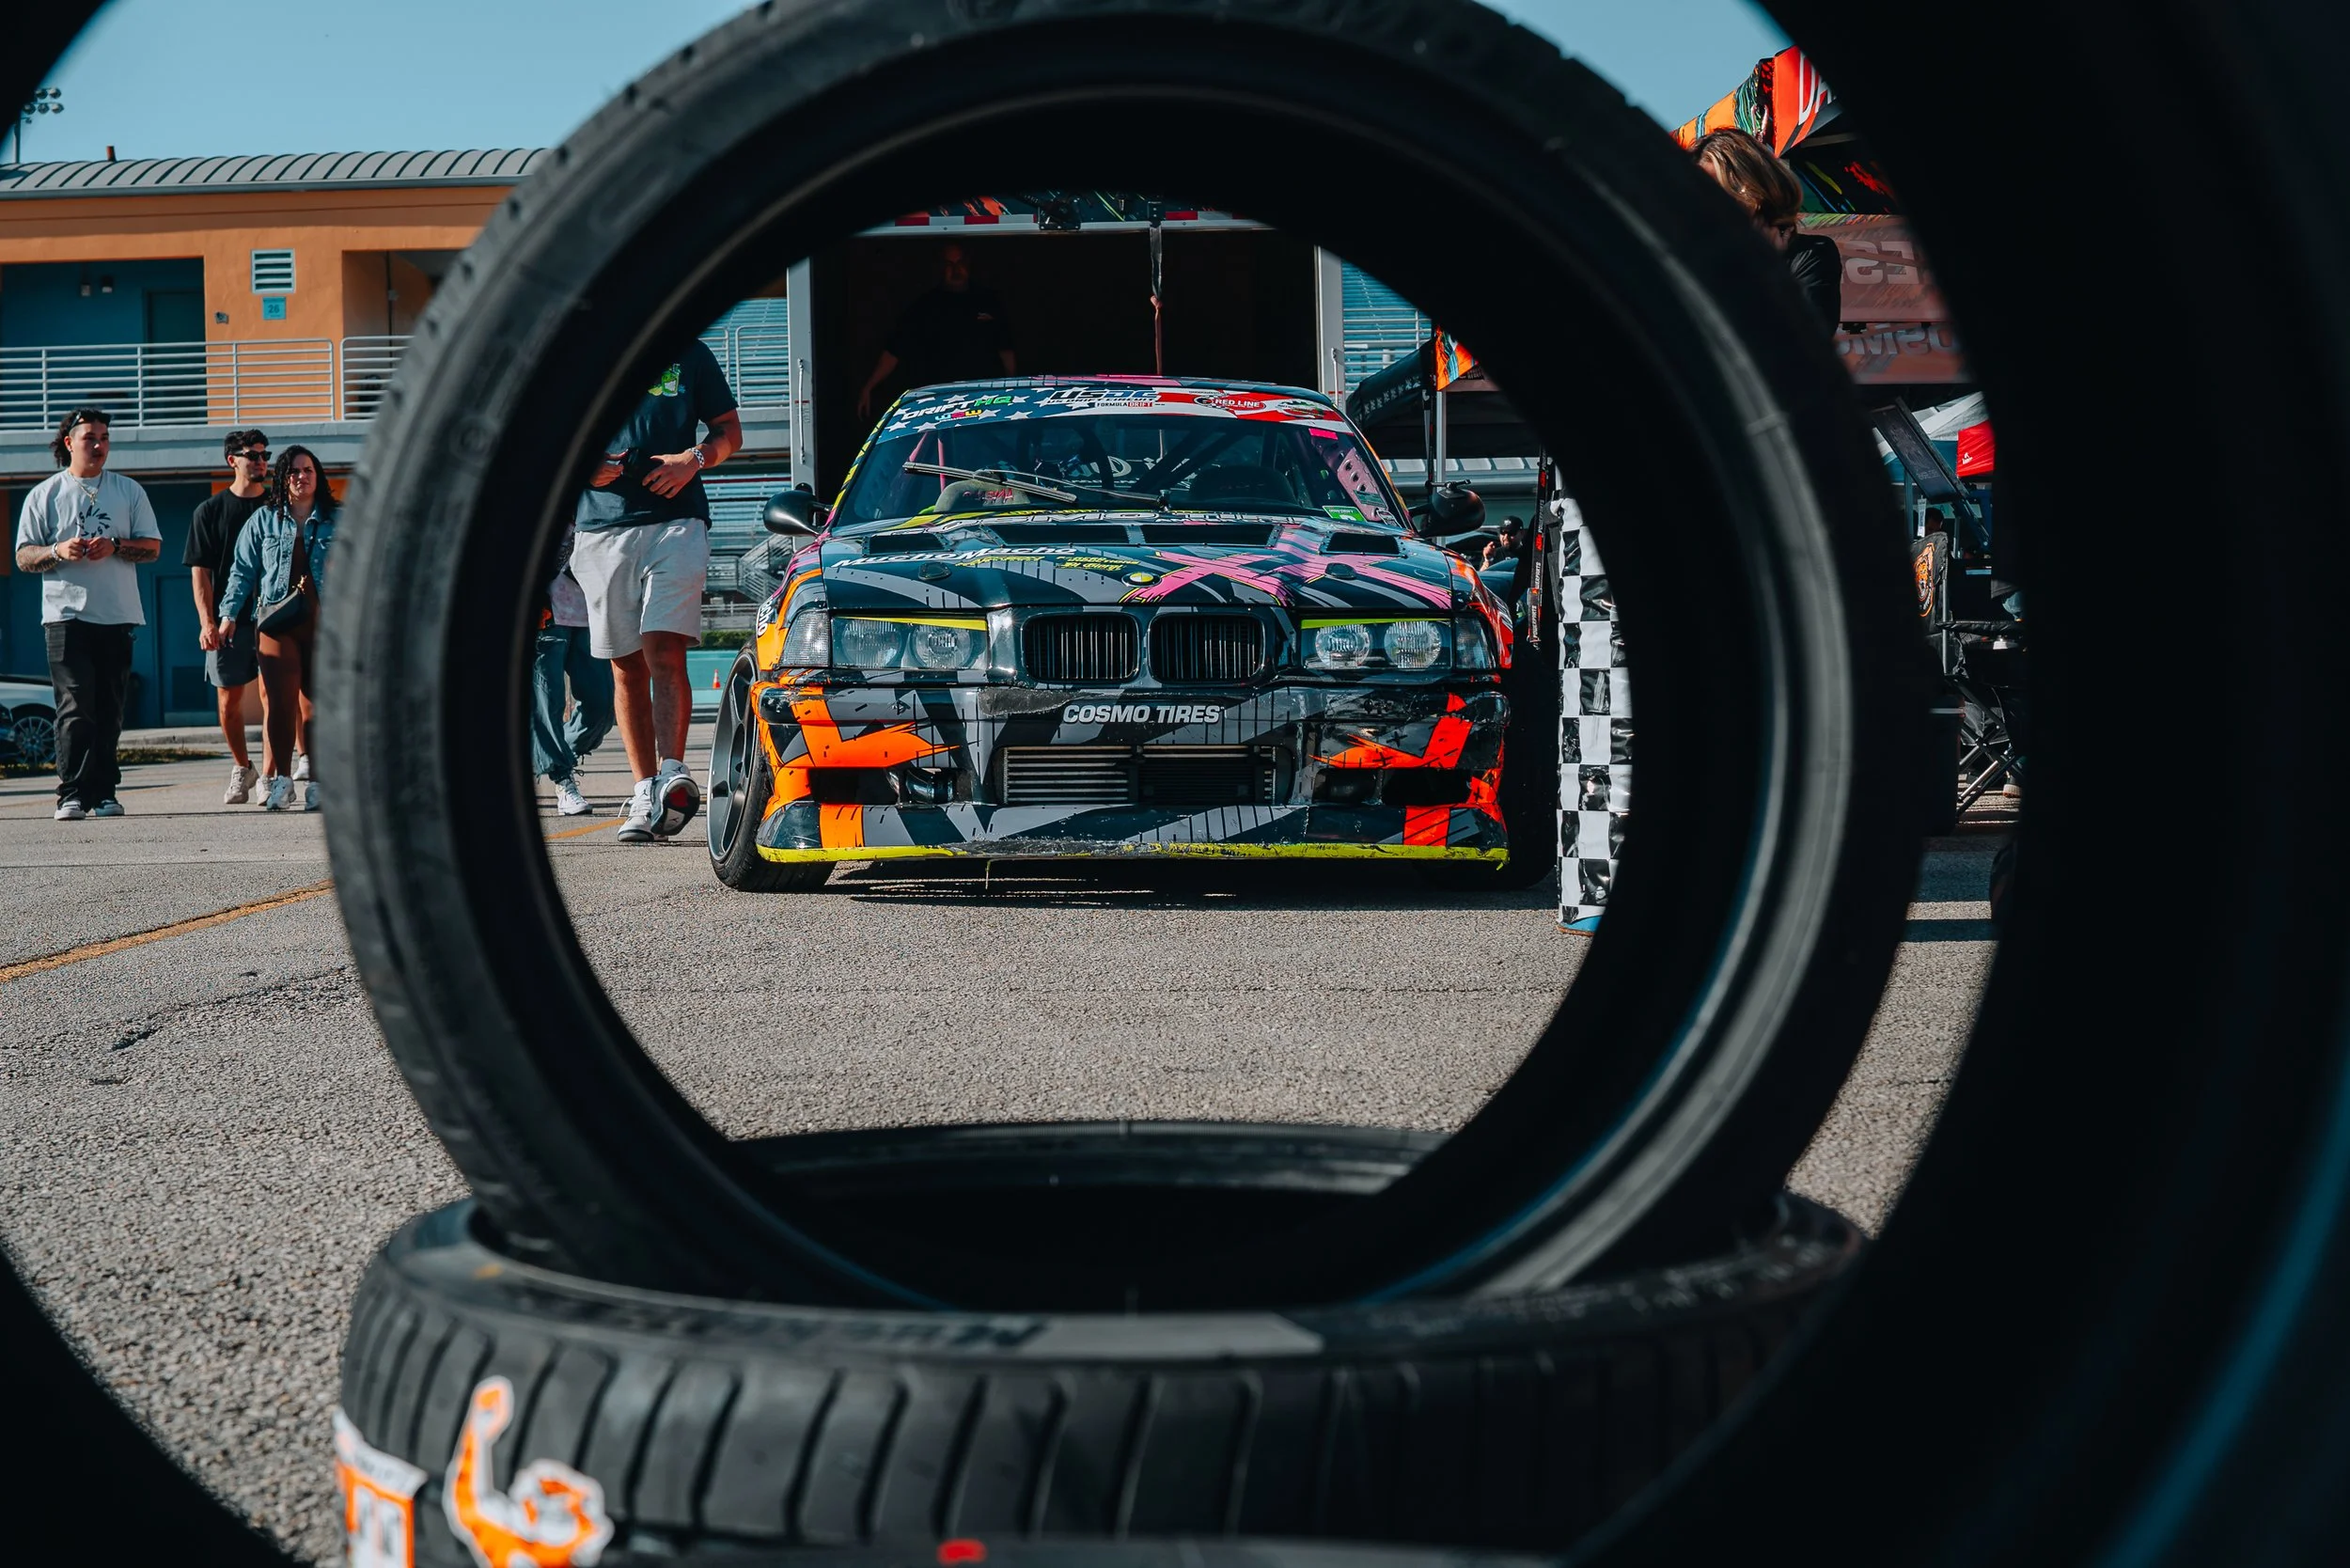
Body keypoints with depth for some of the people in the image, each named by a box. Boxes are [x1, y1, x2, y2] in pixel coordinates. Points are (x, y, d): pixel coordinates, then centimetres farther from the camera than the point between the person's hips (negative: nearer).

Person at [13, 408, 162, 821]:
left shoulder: (128, 491, 13)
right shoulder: (44, 495, 9)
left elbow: (153, 547, 9)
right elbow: (23, 557, 6)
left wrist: (115, 546, -10)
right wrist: (59, 551, -14)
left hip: (118, 616, 2)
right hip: (66, 614, -2)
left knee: (110, 710, 4)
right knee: (76, 708, -12)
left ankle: (104, 793, 9)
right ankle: (72, 795, -13)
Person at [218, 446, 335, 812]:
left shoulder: (336, 522, 10)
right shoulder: (263, 519, 11)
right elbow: (242, 570, 12)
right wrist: (229, 614, 6)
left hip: (323, 621, 0)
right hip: (276, 621, 0)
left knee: (316, 701, -1)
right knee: (278, 701, -8)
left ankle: (316, 781, 2)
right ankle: (278, 779, -3)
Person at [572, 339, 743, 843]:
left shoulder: (689, 354, 10)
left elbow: (730, 431, 15)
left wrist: (694, 458, -6)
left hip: (675, 522, -2)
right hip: (600, 529, 2)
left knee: (664, 653, -18)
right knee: (627, 668, 3)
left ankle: (672, 773, -23)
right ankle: (645, 792, 7)